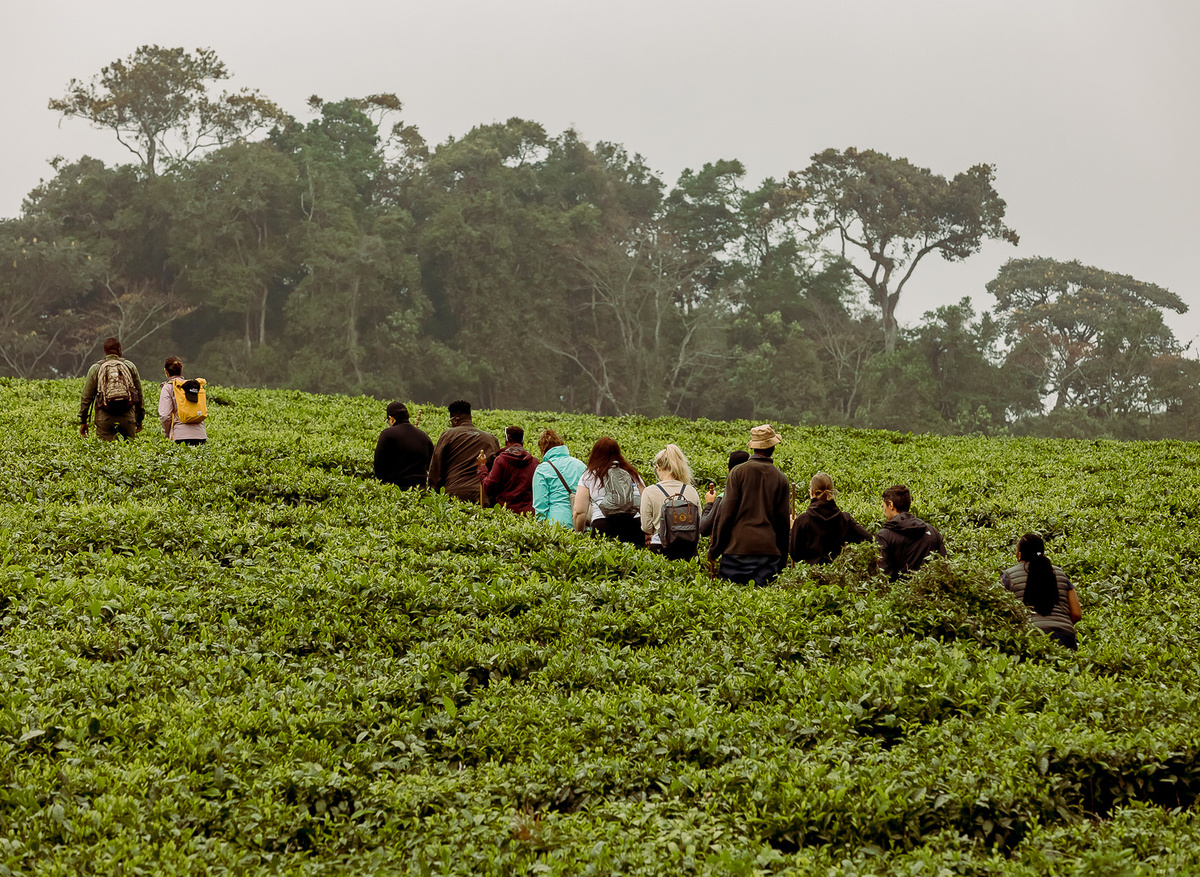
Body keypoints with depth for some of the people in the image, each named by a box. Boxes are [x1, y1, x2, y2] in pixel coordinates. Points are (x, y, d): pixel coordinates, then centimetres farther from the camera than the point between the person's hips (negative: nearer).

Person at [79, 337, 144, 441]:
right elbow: (139, 394, 14)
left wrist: (83, 421, 12)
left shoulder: (95, 368, 7)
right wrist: (140, 419, 22)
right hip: (128, 416, 1)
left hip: (105, 417, -1)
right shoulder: (130, 366, 10)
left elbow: (86, 397, 6)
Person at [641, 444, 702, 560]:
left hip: (662, 548, -3)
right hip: (689, 548, 3)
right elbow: (699, 523, 11)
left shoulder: (649, 492, -5)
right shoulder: (692, 491, 3)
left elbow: (647, 528, 0)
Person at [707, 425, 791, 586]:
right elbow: (783, 520, 8)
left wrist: (714, 548, 3)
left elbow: (726, 511, -5)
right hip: (769, 549, 2)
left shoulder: (738, 472, -3)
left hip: (738, 547, -2)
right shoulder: (781, 479, 5)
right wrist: (782, 558, 17)